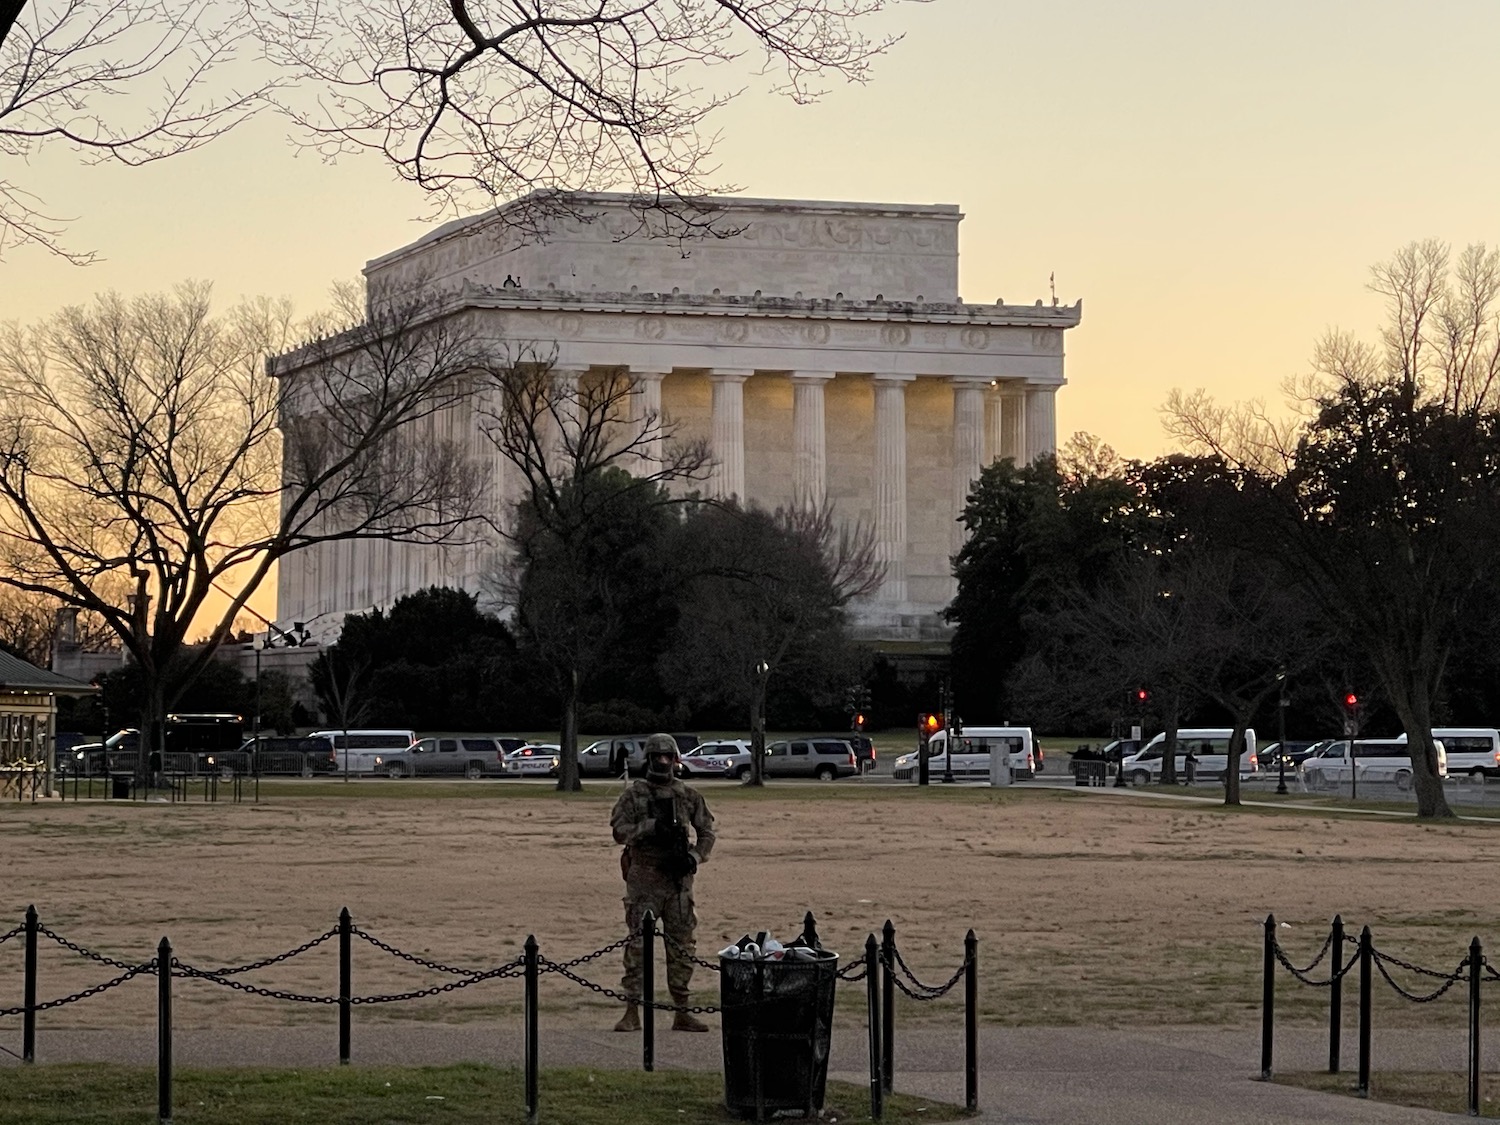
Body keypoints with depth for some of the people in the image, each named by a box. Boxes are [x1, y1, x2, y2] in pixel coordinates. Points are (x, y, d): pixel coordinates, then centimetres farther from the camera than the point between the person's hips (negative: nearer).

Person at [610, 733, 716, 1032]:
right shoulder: (633, 794, 1)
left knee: (681, 946, 5)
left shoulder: (688, 796, 8)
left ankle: (682, 1013, 12)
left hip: (678, 878, 3)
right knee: (638, 944, -4)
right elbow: (619, 830, -8)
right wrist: (652, 827, -22)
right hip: (644, 878, -3)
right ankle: (632, 1012, -1)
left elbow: (706, 831, 13)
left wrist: (694, 857, -4)